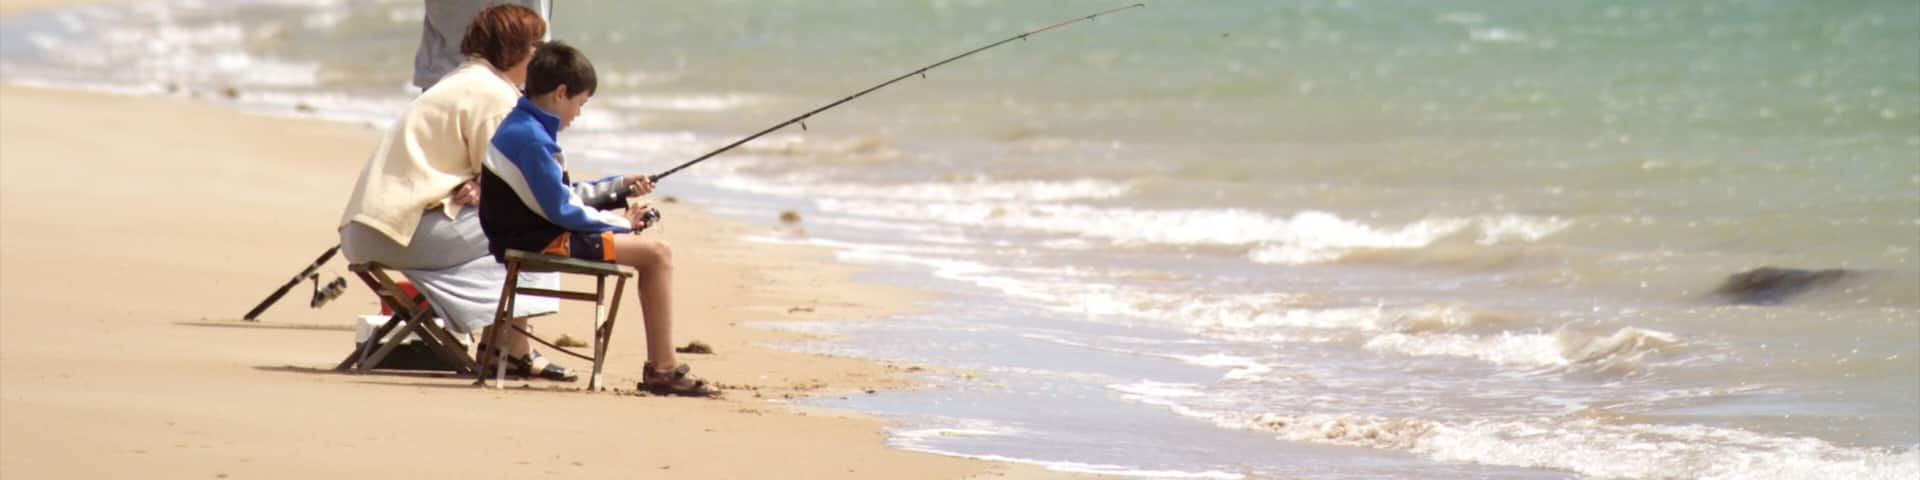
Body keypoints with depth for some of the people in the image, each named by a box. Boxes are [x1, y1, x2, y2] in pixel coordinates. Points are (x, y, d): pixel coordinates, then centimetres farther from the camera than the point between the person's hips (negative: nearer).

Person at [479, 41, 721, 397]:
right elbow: (562, 209, -19)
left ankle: (661, 365, 12)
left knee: (652, 252, 17)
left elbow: (563, 193, 24)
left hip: (529, 237, 11)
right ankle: (663, 369, -11)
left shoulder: (522, 129, 15)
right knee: (656, 253, -13)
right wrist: (621, 223, -7)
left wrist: (620, 185, 25)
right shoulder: (529, 138, -19)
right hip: (537, 243, -11)